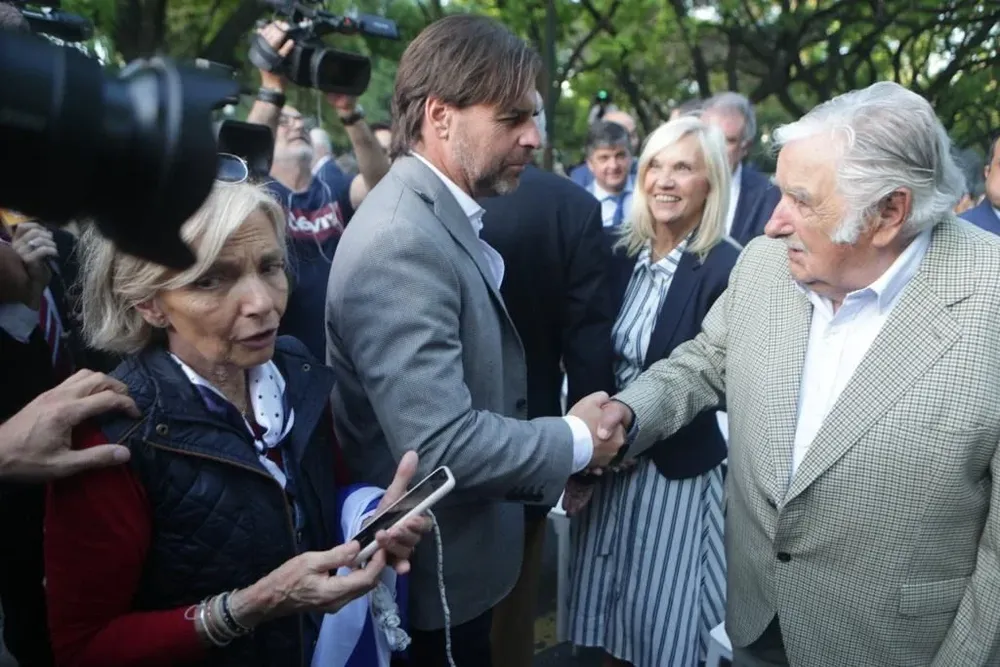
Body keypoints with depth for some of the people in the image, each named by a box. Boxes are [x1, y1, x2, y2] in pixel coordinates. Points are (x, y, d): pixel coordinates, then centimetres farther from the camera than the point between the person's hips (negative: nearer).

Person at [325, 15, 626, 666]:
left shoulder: (442, 216, 4)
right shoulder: (402, 244, -27)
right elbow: (440, 445, -32)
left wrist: (552, 454, 1)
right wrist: (575, 441, -18)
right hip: (434, 572, -9)